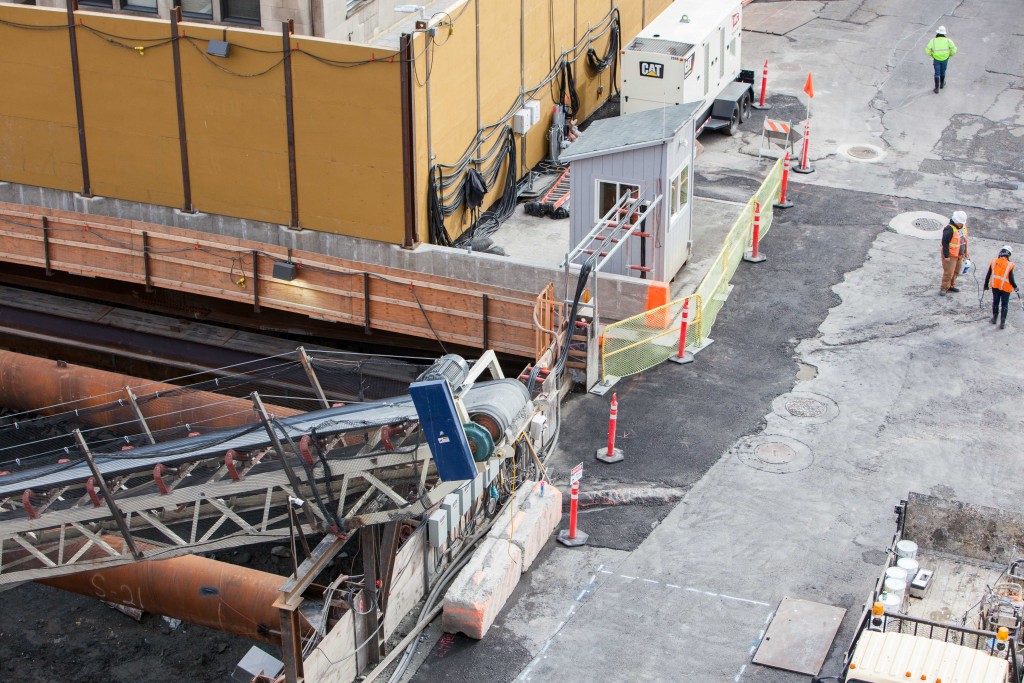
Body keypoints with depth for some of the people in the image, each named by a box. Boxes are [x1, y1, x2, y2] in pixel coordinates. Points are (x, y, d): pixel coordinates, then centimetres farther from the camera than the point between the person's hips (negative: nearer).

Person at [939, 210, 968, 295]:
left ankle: (951, 286, 30)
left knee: (956, 272, 16)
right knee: (948, 273, -6)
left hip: (959, 255, 8)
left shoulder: (963, 228, 8)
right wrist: (946, 256, -21)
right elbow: (945, 243, -21)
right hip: (950, 255, -8)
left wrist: (965, 252, 22)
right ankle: (944, 288, 4)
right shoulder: (949, 229, -21)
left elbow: (964, 241, 20)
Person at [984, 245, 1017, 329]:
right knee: (1005, 305, 9)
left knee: (995, 302, 22)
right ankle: (1002, 323, 9)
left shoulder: (993, 262, -7)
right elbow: (1011, 279, -13)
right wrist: (1015, 287, 6)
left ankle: (994, 318, 34)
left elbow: (988, 275, 1)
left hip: (995, 286, 3)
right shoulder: (1009, 265, -17)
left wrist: (986, 284, 15)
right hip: (1005, 288, -3)